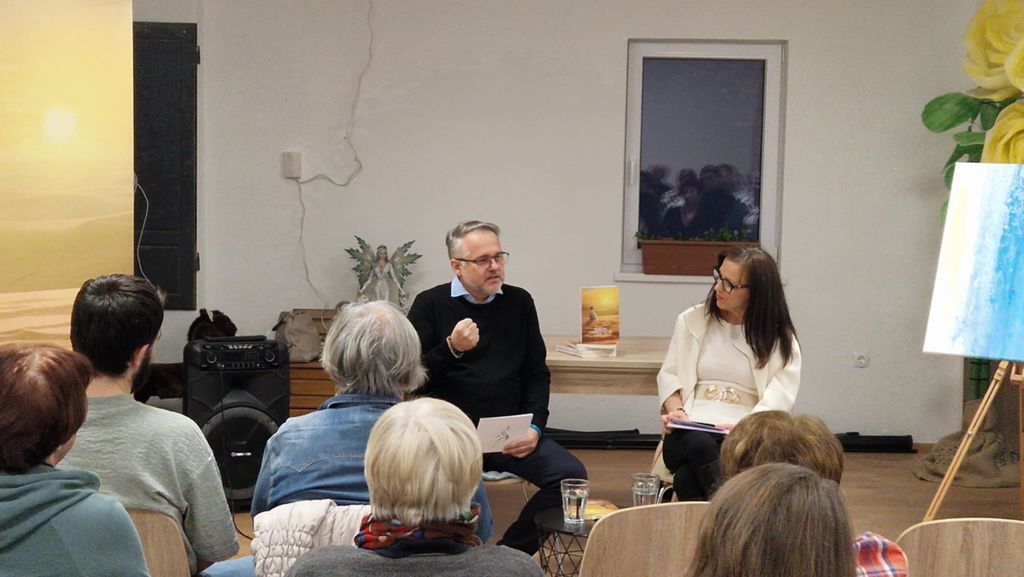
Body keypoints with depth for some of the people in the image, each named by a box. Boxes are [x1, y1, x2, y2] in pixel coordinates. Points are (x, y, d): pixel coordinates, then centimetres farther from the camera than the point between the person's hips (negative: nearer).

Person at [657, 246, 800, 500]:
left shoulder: (780, 339, 9)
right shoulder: (692, 321, 17)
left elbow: (780, 396, -4)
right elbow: (669, 375, 16)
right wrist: (676, 410, -6)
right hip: (692, 429, 2)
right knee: (699, 445, -39)